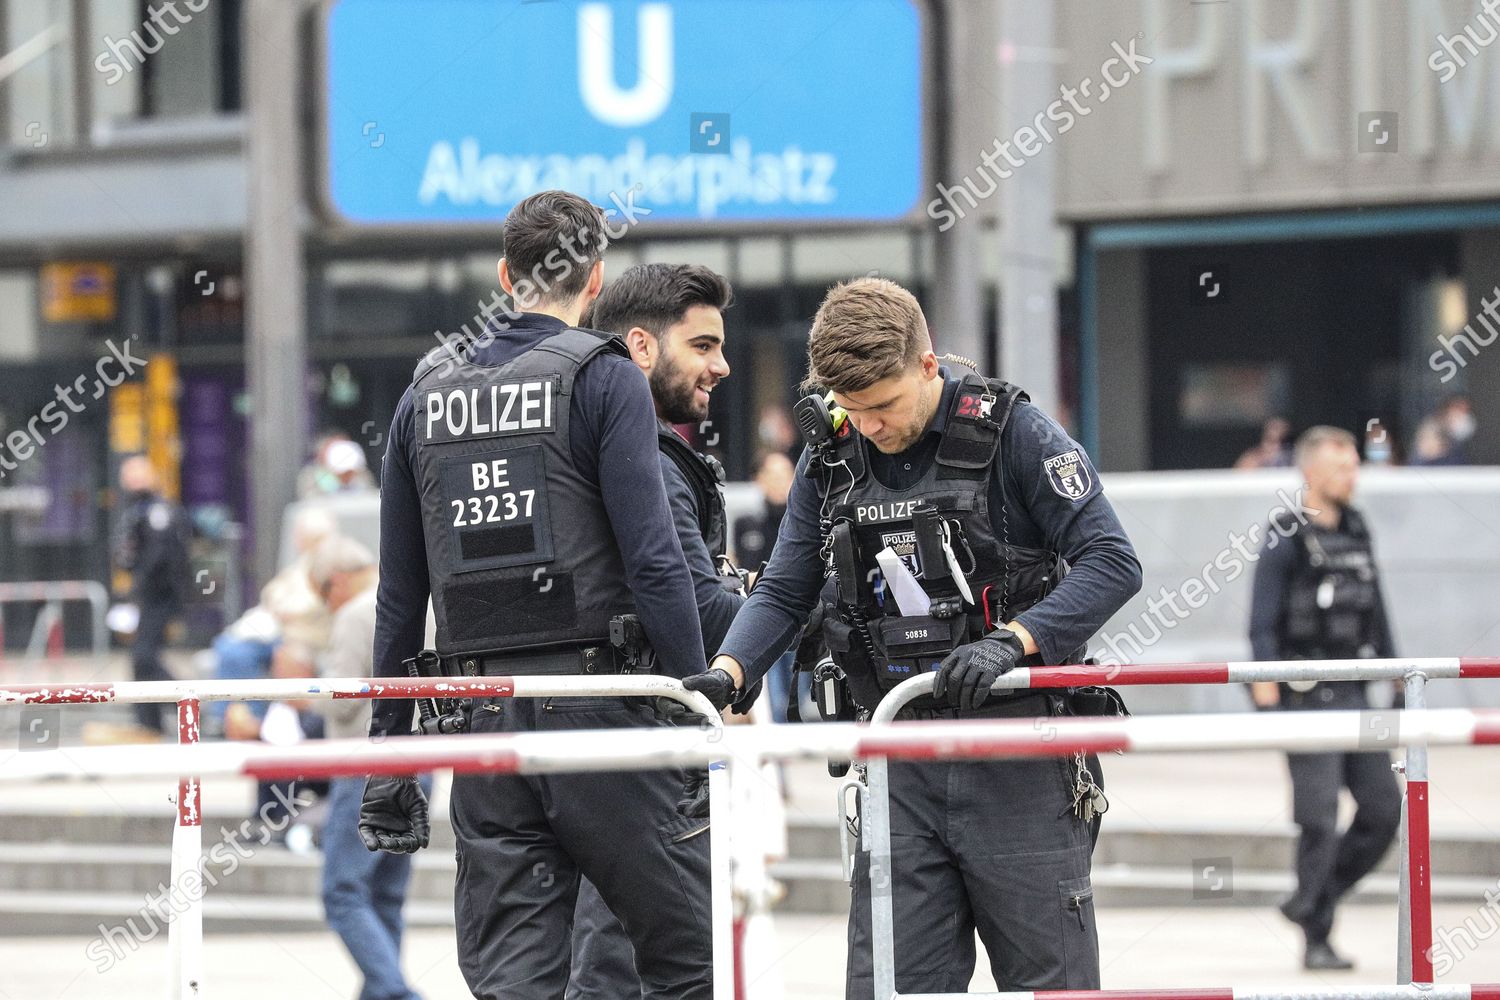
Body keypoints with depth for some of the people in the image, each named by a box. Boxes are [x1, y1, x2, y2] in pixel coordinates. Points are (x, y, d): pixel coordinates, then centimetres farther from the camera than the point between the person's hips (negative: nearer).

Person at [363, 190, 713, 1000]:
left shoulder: (428, 393, 13)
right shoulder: (603, 378, -3)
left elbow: (399, 592, 14)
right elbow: (652, 560, -11)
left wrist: (388, 748, 18)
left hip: (481, 718, 5)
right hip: (590, 701, -5)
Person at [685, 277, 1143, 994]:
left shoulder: (1011, 432, -7)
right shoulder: (831, 457, 7)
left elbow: (1112, 564, -10)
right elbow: (783, 592, 11)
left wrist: (1011, 641, -23)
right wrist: (727, 672, -9)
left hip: (1016, 763, -4)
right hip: (900, 764, 4)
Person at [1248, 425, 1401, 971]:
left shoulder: (1357, 533, 13)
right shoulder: (1286, 538, -6)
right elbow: (1262, 622, -10)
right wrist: (1266, 692, -18)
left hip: (1353, 694, 7)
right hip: (1306, 697, -7)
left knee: (1383, 808, 4)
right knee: (1320, 819, -7)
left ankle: (1310, 901, 19)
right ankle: (1317, 940, 1)